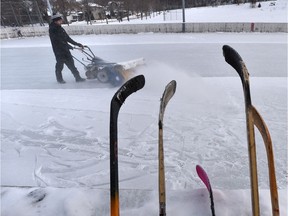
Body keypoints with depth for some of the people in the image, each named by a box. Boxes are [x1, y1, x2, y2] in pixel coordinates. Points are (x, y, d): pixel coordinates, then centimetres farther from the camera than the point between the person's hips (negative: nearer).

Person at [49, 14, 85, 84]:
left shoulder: (61, 29, 12)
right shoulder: (52, 30, -12)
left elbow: (67, 38, 15)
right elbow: (58, 40, -21)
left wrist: (77, 44, 11)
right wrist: (68, 46, -26)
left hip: (65, 50, 7)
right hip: (59, 51, -7)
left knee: (71, 64, 6)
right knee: (60, 65, 5)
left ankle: (78, 77, 10)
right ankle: (59, 79, 22)